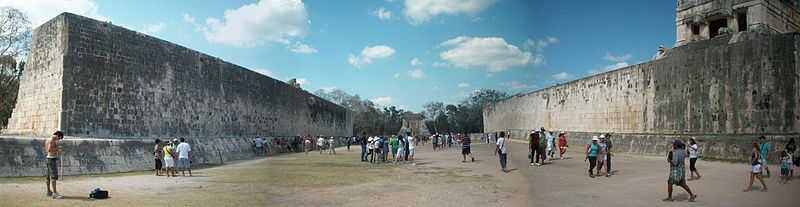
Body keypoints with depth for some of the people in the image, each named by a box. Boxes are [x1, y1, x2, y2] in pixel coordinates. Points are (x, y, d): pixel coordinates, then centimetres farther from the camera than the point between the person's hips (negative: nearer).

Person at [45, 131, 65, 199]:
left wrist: (57, 150, 17)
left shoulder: (48, 139, 18)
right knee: (54, 176, -13)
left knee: (48, 177, 16)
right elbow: (49, 149, -23)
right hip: (52, 159, -11)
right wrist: (58, 148, -12)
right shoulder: (52, 139, -13)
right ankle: (54, 193, -17)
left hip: (48, 158, 11)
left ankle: (49, 192, 25)